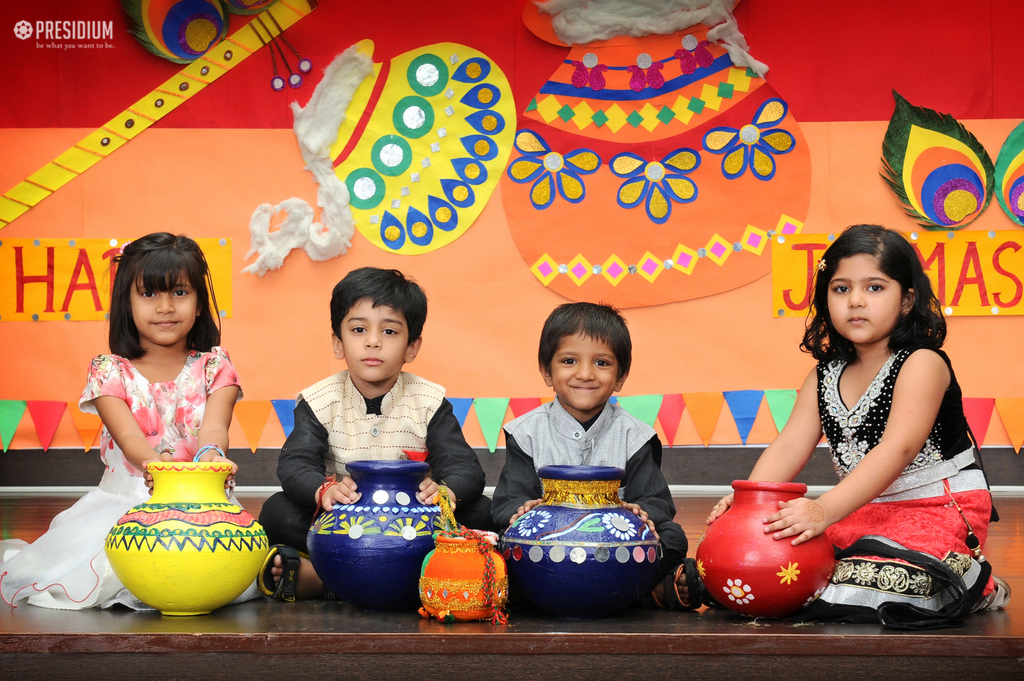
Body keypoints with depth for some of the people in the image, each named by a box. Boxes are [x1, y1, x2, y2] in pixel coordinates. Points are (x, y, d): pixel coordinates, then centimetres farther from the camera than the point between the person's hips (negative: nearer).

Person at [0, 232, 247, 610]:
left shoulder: (214, 367, 7)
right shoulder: (110, 371, 5)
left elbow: (214, 426, -12)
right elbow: (127, 434, -13)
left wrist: (209, 454, -40)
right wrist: (154, 462, -39)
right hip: (126, 502, 0)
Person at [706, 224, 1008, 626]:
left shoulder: (922, 364, -12)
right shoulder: (825, 377, 10)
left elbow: (897, 450, -26)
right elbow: (789, 446, 1)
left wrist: (826, 510, -39)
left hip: (941, 513, -7)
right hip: (864, 513, 7)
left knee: (867, 588, -32)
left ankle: (971, 583, -3)